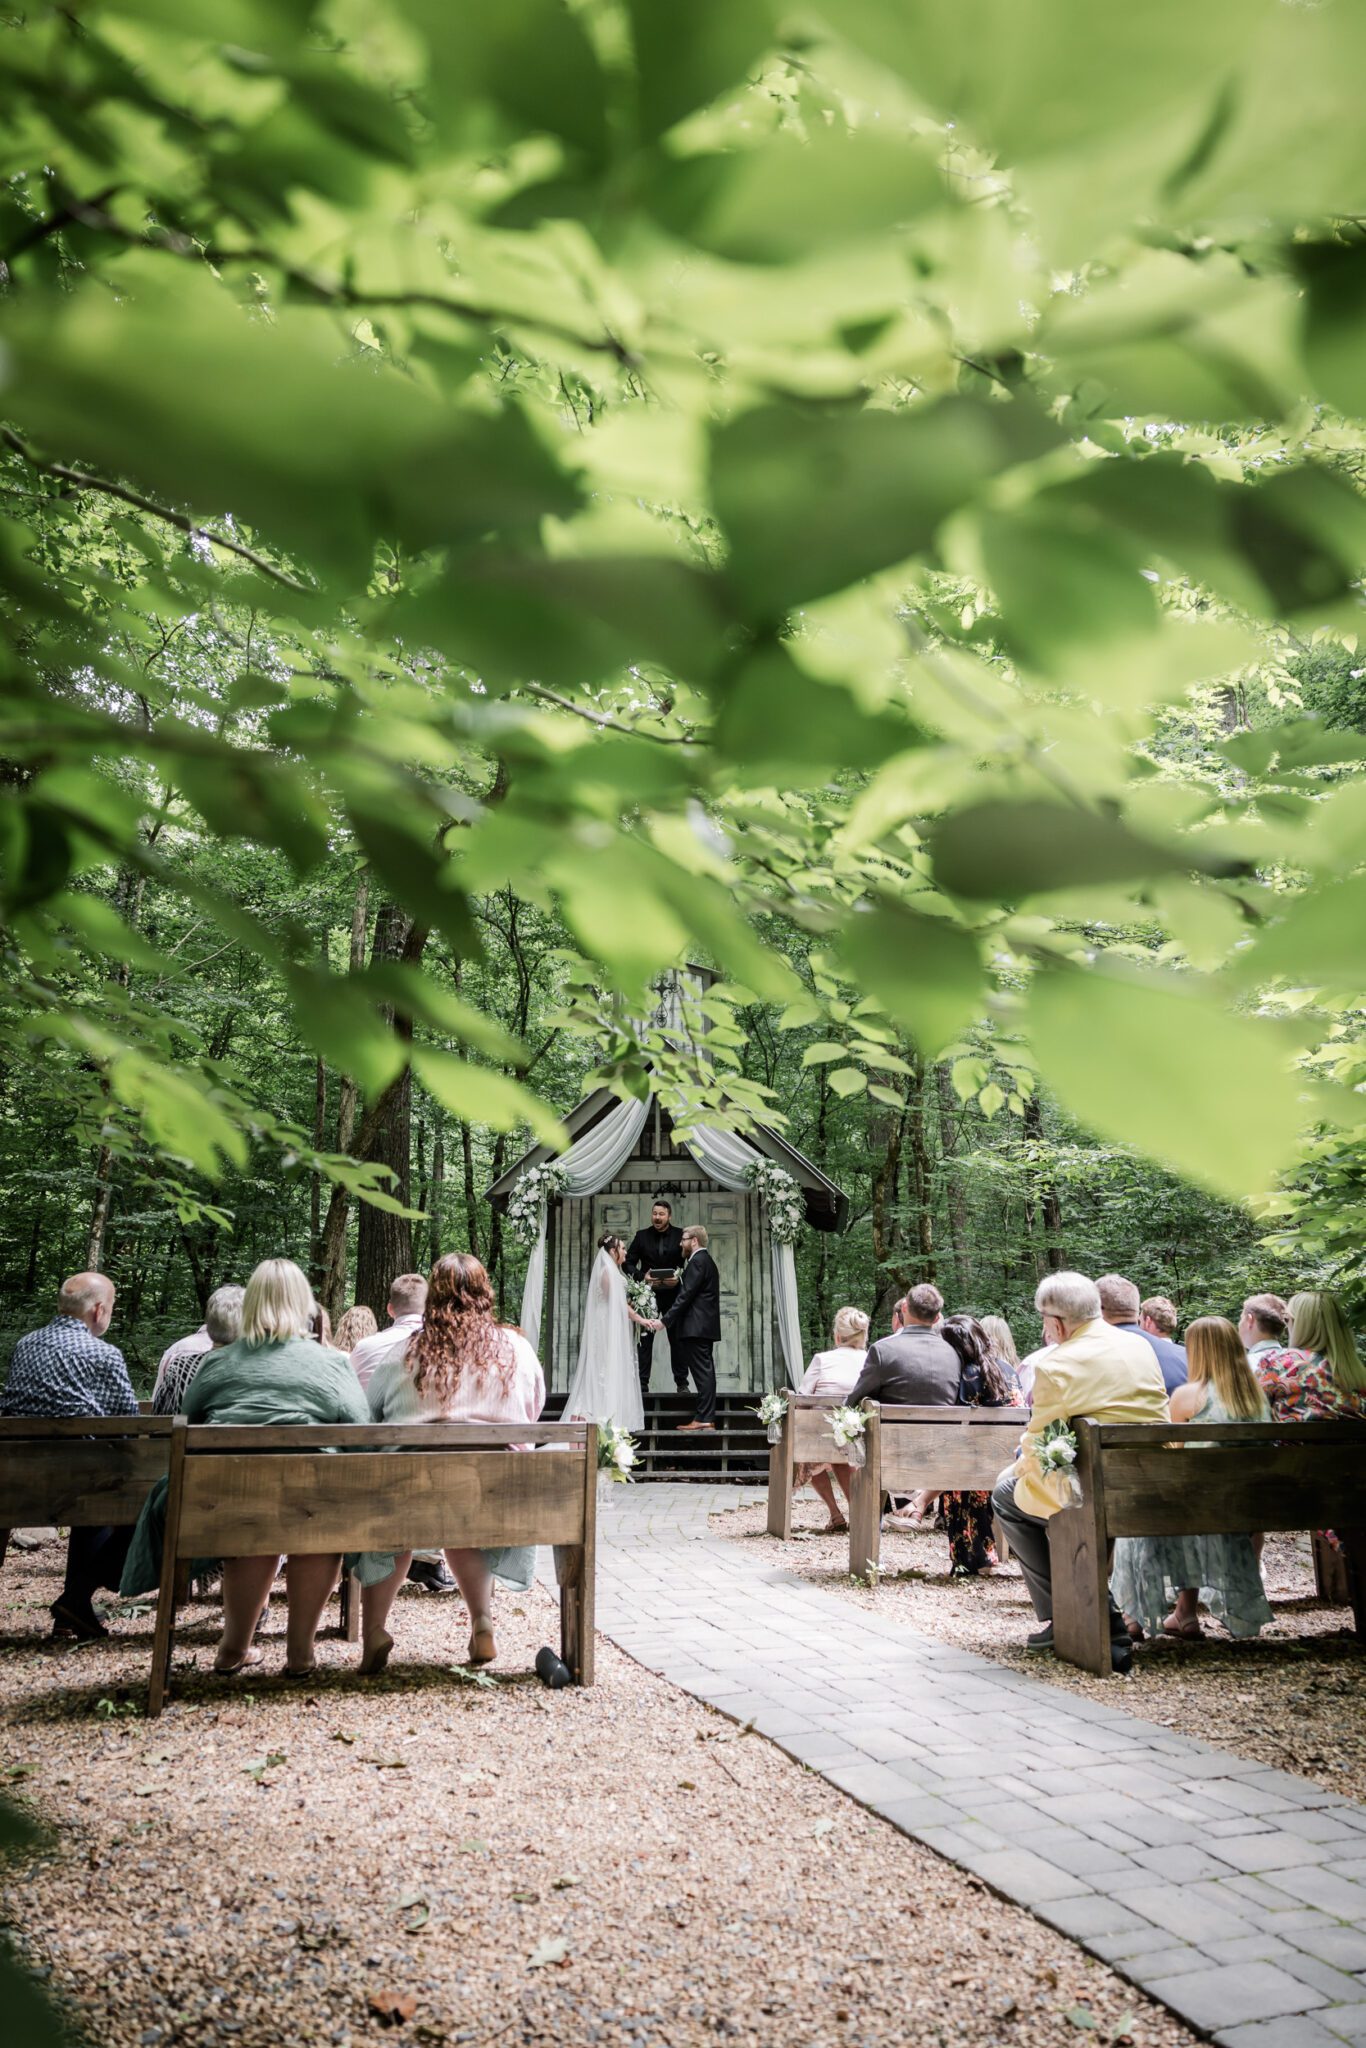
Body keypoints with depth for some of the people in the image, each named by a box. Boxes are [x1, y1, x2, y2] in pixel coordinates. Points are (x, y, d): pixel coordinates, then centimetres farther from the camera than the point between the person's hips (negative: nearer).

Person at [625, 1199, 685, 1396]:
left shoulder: (681, 1235, 0)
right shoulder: (641, 1236, 3)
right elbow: (628, 1263, 3)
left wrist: (680, 1278, -17)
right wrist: (642, 1277, -14)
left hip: (673, 1294, 0)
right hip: (648, 1294, 0)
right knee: (644, 1339, -1)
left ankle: (682, 1382, 16)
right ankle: (642, 1384, 2)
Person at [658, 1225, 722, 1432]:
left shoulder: (698, 1261, -12)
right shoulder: (706, 1260, 20)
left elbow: (685, 1296, -19)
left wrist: (665, 1320, -18)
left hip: (697, 1327, -10)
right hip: (705, 1326, 10)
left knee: (702, 1371, -9)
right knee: (705, 1371, 10)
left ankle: (704, 1419, -9)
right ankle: (706, 1417, 12)